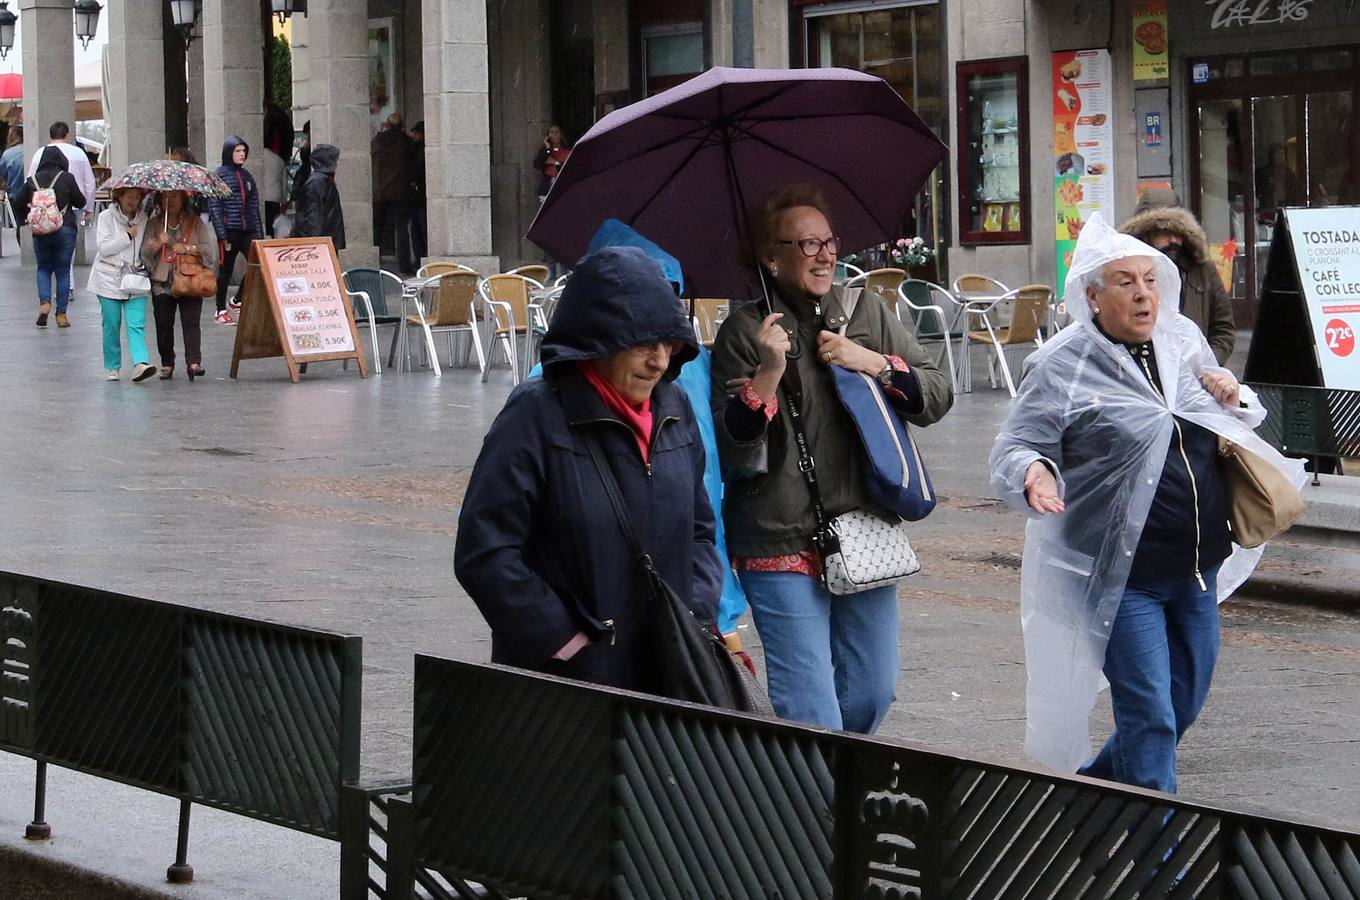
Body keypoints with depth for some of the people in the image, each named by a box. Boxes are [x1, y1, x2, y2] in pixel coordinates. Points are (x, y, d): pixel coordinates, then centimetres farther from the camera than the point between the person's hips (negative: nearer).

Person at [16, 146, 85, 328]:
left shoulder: (32, 180, 1)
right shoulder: (67, 178, -6)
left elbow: (19, 205, 4)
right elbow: (80, 202, -1)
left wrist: (25, 218, 23)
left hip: (41, 231, 1)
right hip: (65, 229, -1)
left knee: (43, 268, 16)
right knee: (63, 271, 5)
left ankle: (44, 302, -7)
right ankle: (61, 315, 5)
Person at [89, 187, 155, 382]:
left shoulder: (143, 219, 7)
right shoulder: (106, 217, -2)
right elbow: (103, 247, -11)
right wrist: (128, 236, -13)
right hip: (109, 279, -2)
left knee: (136, 325, -11)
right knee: (112, 326, 3)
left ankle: (140, 363, -23)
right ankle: (111, 368, 14)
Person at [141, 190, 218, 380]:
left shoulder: (196, 223, 8)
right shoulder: (154, 224, 11)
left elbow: (208, 249, 3)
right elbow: (144, 251, 2)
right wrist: (157, 244, -17)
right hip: (162, 282, 2)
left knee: (191, 321, -12)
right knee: (163, 323, 0)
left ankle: (193, 362, -18)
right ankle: (167, 364, 10)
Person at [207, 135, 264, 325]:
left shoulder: (246, 176, 14)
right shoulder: (220, 175, -3)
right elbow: (213, 206, -7)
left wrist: (259, 232, 9)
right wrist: (222, 235, -13)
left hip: (248, 230, 5)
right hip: (229, 230, -5)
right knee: (226, 271, 3)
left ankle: (239, 300, 9)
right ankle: (221, 311, 15)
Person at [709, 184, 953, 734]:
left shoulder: (869, 313, 8)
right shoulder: (746, 333, -4)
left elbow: (937, 397, 7)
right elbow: (734, 450, -10)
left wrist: (875, 363, -8)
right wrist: (768, 374, -24)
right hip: (782, 547, -5)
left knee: (872, 693, 13)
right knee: (811, 714, -8)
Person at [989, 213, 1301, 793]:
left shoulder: (1185, 342, 7)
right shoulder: (1061, 367, -10)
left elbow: (1235, 425, 23)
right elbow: (1012, 450, -10)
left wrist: (1233, 399, -1)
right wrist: (1034, 474, -33)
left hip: (1198, 570, 7)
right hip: (1121, 579, -7)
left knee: (1185, 702, 18)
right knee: (1149, 715, -7)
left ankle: (1093, 783, 39)